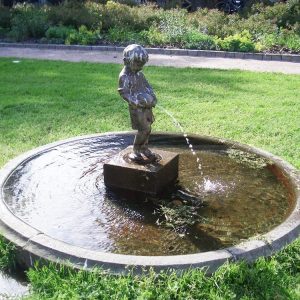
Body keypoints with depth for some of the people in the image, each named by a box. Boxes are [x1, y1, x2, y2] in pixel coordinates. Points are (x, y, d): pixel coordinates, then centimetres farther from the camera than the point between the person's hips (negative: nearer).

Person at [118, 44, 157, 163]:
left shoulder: (139, 74, 11)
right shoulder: (124, 76, -12)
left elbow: (147, 86, 20)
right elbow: (124, 93, -17)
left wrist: (152, 98, 5)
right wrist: (137, 102, -23)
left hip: (147, 106, 8)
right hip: (136, 108, -7)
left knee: (147, 128, 12)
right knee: (143, 130, -8)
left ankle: (144, 149, 28)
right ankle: (136, 151, 8)